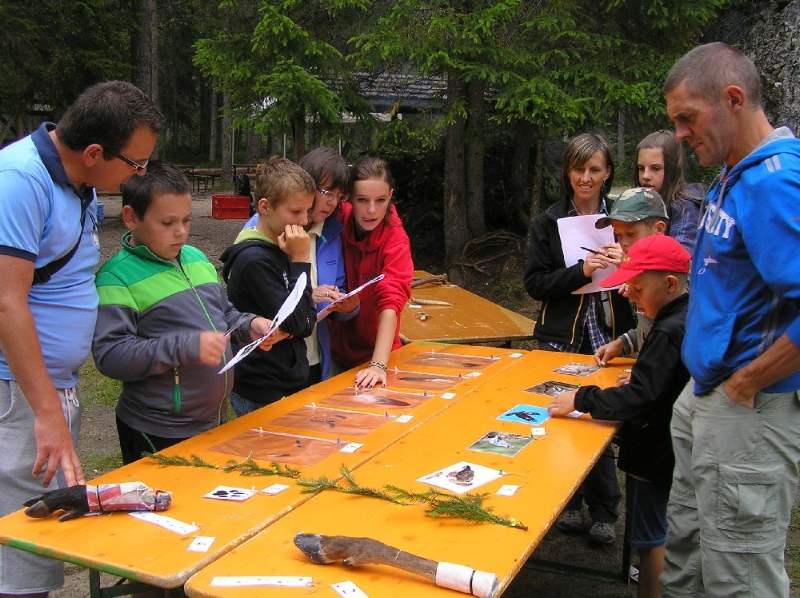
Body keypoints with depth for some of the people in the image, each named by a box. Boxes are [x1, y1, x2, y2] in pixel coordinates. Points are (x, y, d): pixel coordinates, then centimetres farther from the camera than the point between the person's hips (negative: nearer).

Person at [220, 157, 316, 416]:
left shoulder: (282, 250, 6)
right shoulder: (254, 259, -20)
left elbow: (308, 320, 8)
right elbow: (294, 322, -22)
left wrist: (291, 328, -13)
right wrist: (301, 261, -20)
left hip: (290, 383, 8)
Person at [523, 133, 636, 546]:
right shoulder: (548, 222, 3)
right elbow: (535, 283, -5)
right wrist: (581, 271, -18)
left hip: (609, 337, 0)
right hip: (561, 338, 0)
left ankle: (603, 512, 16)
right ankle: (568, 503, 23)